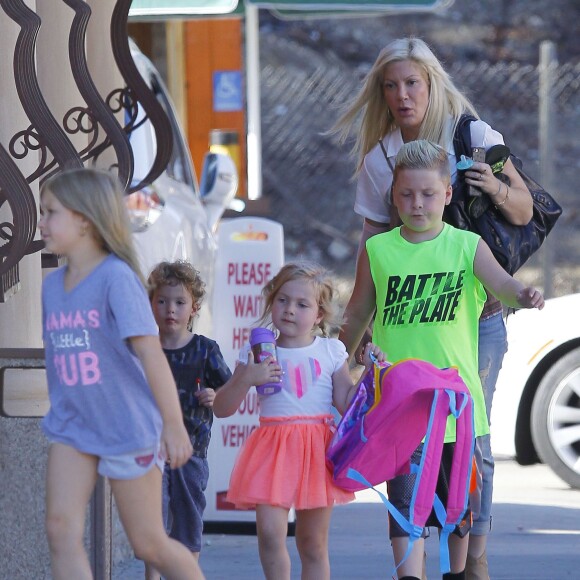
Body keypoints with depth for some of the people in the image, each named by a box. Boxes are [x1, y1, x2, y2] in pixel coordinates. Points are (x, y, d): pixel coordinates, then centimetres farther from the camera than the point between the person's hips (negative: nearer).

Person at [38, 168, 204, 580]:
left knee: (149, 544, 3)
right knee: (62, 528, -10)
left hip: (127, 427, -6)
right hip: (72, 427, 6)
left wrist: (174, 425, -23)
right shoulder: (52, 285, 6)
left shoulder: (116, 277, -15)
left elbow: (150, 353, -19)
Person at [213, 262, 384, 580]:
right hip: (273, 448, -1)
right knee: (270, 533, -19)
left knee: (314, 545, 7)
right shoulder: (258, 353, 4)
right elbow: (221, 408, 2)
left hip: (317, 450, 1)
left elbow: (347, 402, 5)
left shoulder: (330, 351, 7)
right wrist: (246, 379, -14)